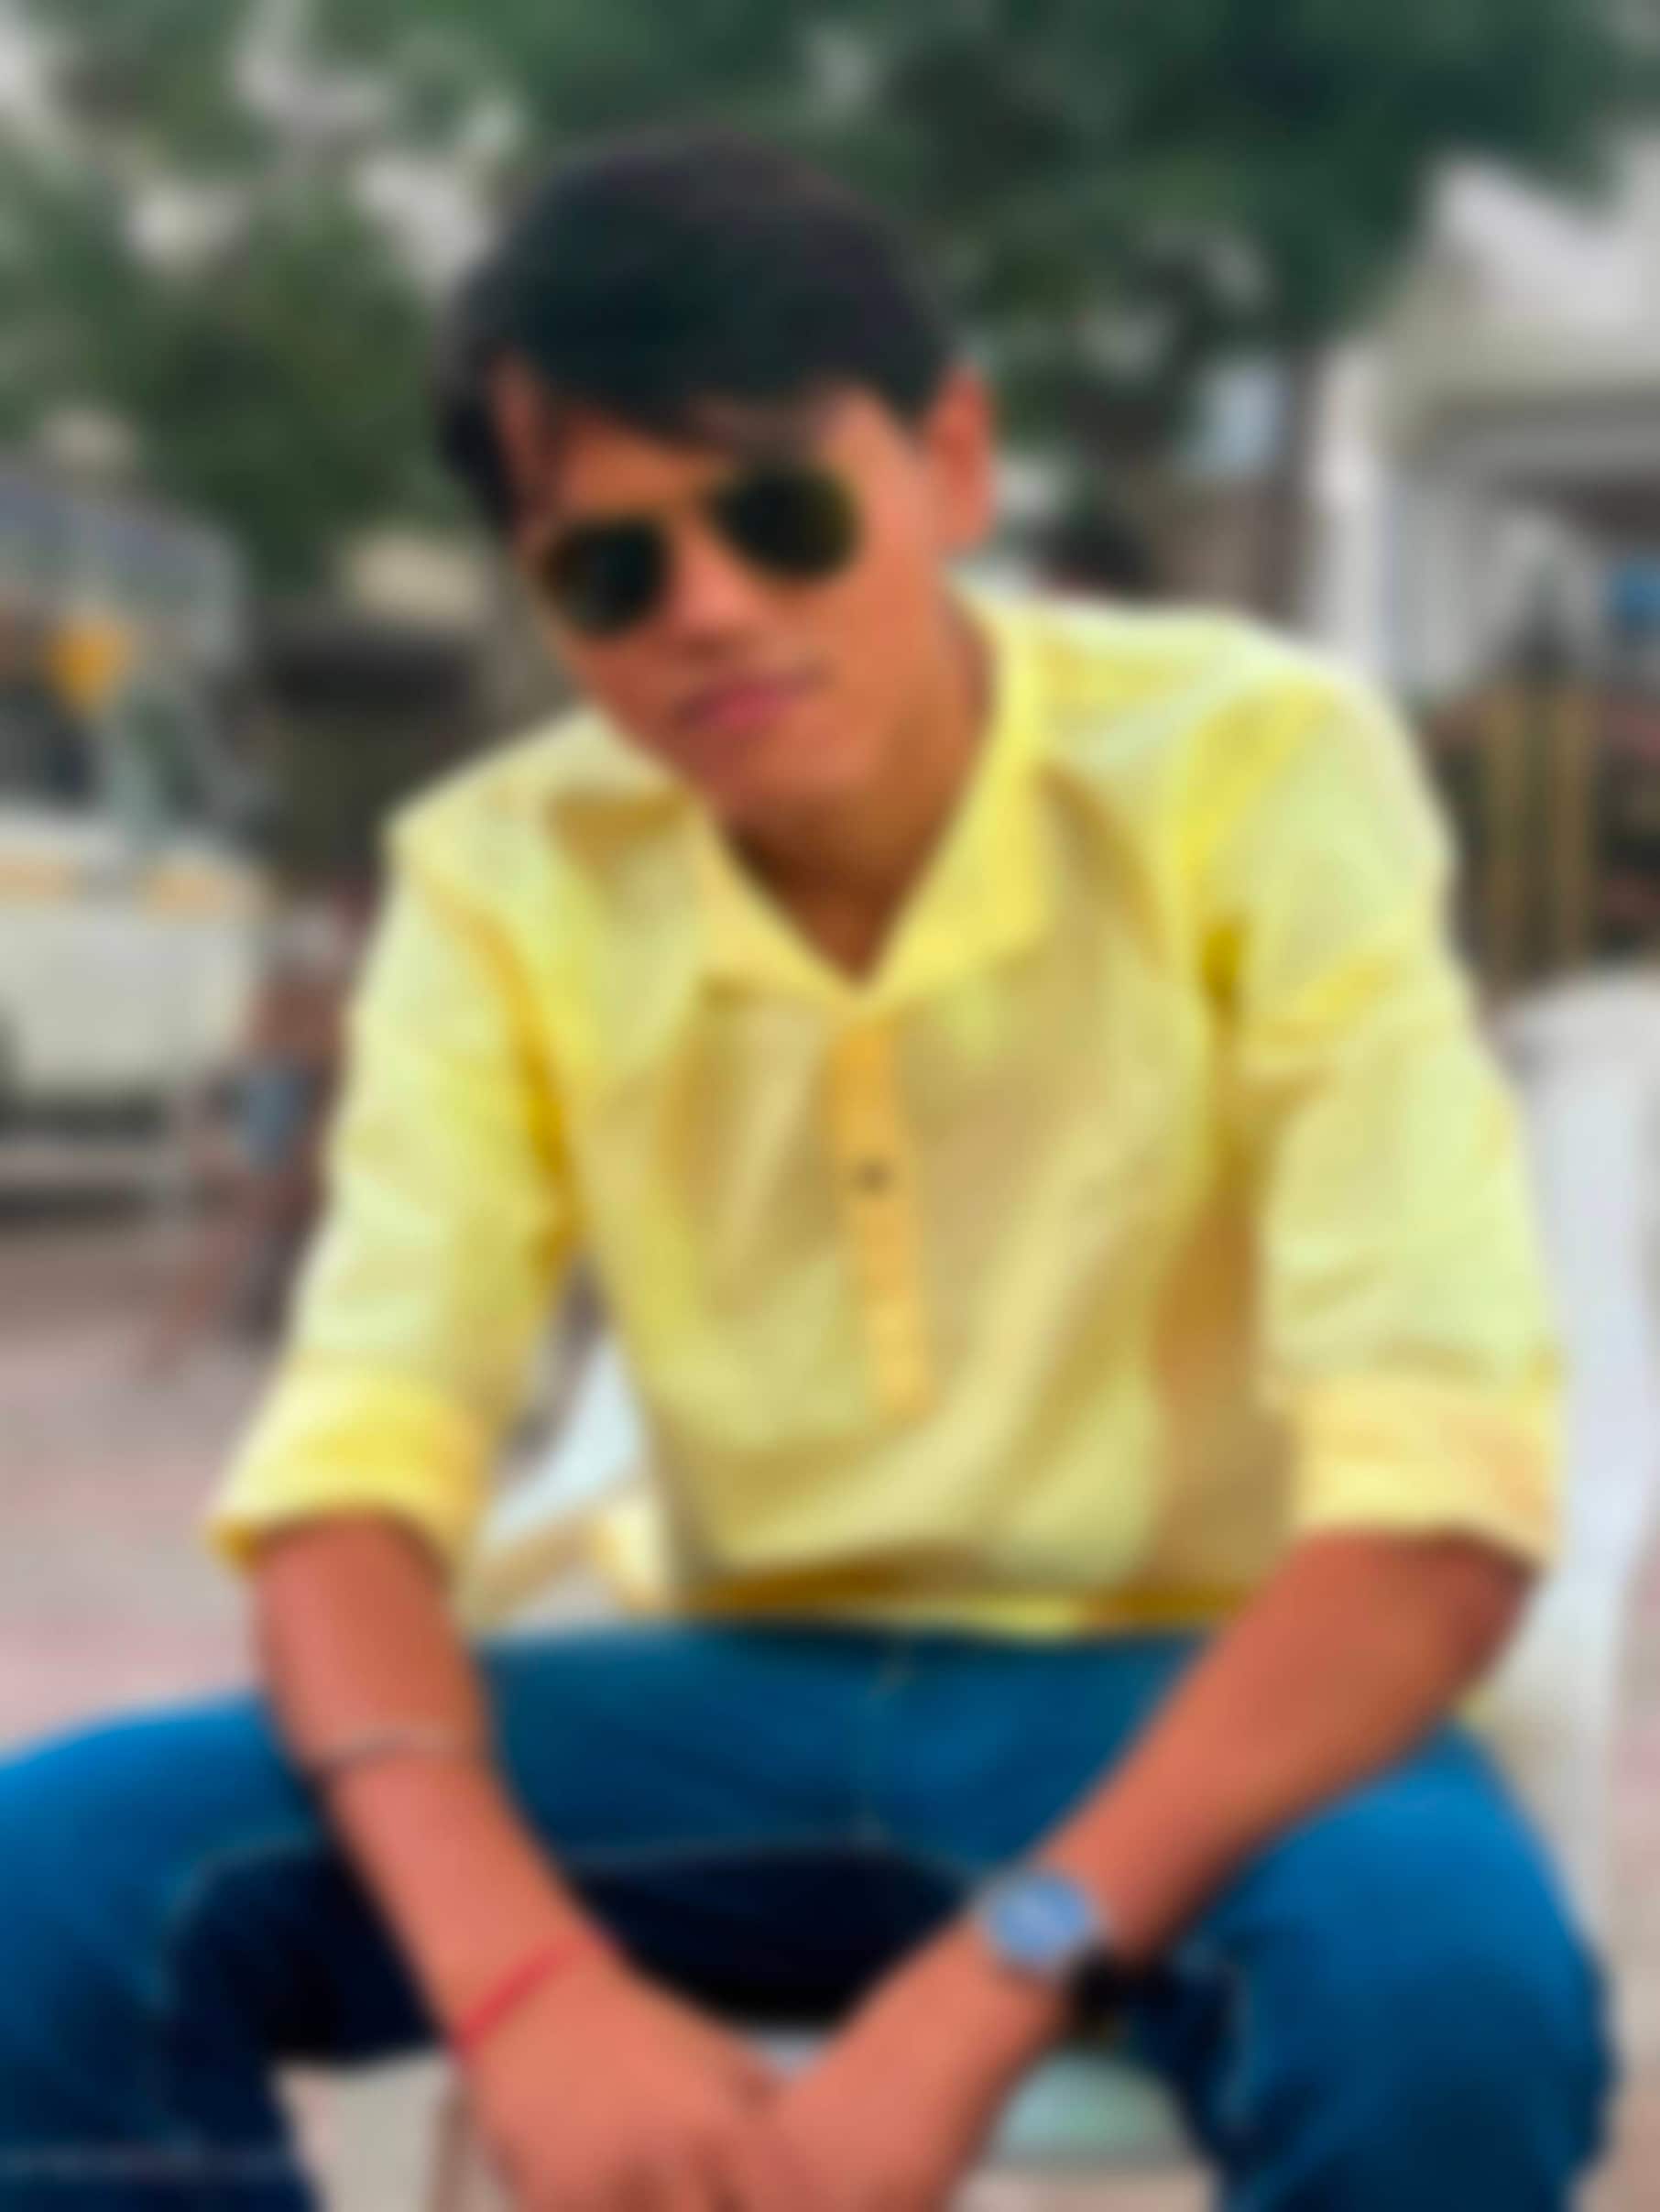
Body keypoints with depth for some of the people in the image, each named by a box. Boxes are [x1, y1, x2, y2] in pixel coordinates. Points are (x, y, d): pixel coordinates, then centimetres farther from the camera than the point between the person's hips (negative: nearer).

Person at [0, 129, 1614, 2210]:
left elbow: (1439, 1504, -23)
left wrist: (969, 2001, -33)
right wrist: (529, 1982, -33)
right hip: (750, 1702, 3)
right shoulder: (504, 878, -4)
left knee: (1447, 1984, -37)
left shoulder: (1255, 771, -15)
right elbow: (350, 1472, -13)